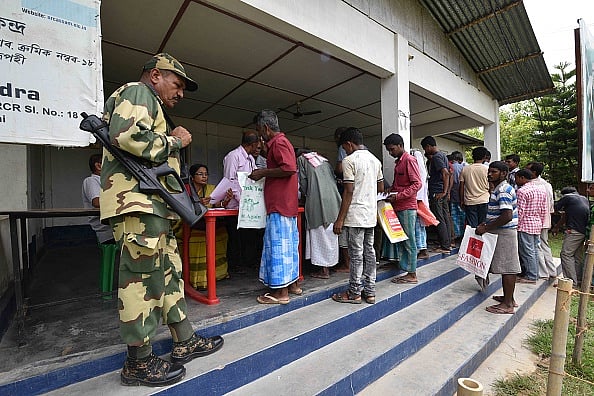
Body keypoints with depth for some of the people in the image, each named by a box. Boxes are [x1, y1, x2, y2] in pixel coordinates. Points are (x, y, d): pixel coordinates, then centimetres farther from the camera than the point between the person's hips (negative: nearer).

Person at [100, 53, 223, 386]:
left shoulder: (152, 107, 32)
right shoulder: (137, 92, 1)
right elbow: (127, 136, -20)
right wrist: (173, 141, -7)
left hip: (154, 206, 11)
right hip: (138, 202, -11)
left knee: (169, 271, 11)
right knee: (142, 277, -6)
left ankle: (186, 343, 22)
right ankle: (139, 363, 8)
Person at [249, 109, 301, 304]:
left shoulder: (278, 142, -9)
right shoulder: (282, 142, 22)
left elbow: (289, 168, -23)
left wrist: (263, 172, -14)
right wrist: (264, 173, 18)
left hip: (279, 205, -10)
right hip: (287, 204, 10)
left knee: (278, 244, -6)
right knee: (288, 244, 14)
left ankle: (281, 292, 3)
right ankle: (292, 284, 24)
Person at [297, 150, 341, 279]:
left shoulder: (301, 159, 11)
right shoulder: (324, 160, 26)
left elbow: (303, 182, 1)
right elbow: (332, 179, 19)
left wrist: (304, 196, 19)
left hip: (317, 200, -6)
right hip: (333, 199, 6)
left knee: (319, 233, 0)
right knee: (330, 234, 11)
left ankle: (323, 270, 5)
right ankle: (328, 266, 18)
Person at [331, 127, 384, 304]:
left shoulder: (349, 160, -11)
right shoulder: (375, 160, 12)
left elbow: (349, 192, -17)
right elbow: (381, 188, 16)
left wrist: (340, 218, -14)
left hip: (355, 215, -8)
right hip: (371, 214, 8)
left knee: (356, 254, 0)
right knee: (369, 252, 12)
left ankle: (354, 293, 12)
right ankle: (369, 291, 21)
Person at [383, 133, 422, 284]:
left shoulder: (409, 160, -8)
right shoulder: (398, 162, 19)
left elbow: (417, 184, -16)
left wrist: (398, 196, -20)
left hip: (407, 207, -9)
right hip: (398, 207, 9)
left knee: (409, 241, -1)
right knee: (401, 241, 11)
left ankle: (412, 274, 9)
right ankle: (406, 270, 19)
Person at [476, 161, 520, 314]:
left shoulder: (503, 190, -18)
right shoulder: (499, 189, 15)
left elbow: (507, 216, -26)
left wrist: (486, 228, -22)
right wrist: (486, 224, 14)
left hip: (504, 233, -10)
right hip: (501, 233, 10)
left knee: (507, 268, -3)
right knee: (507, 267, 17)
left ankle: (507, 304, 6)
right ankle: (508, 298, 29)